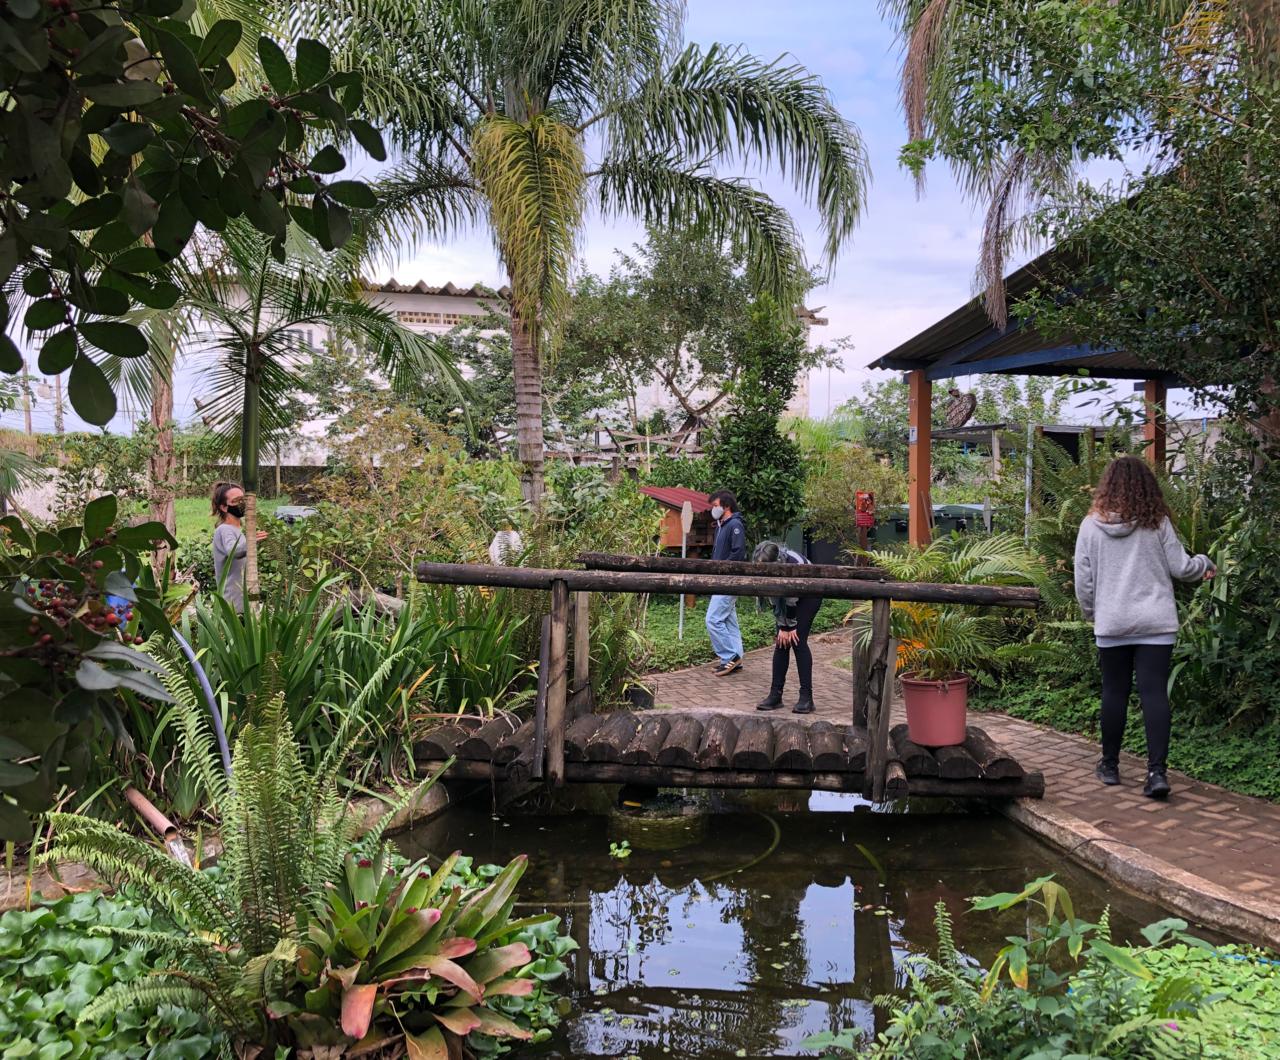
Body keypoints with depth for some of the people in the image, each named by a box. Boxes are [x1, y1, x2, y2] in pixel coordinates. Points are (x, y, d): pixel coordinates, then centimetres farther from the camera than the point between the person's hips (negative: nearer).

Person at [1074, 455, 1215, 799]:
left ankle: (1109, 765, 22)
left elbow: (1083, 580, 1)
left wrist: (1091, 612, 18)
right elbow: (1180, 568, 2)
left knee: (1114, 692, 12)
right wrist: (1204, 563, 23)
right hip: (1156, 623, -1)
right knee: (1154, 693, -1)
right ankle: (1157, 771, -8)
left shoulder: (1091, 525, -2)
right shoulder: (1157, 523, -4)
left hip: (1111, 625, 1)